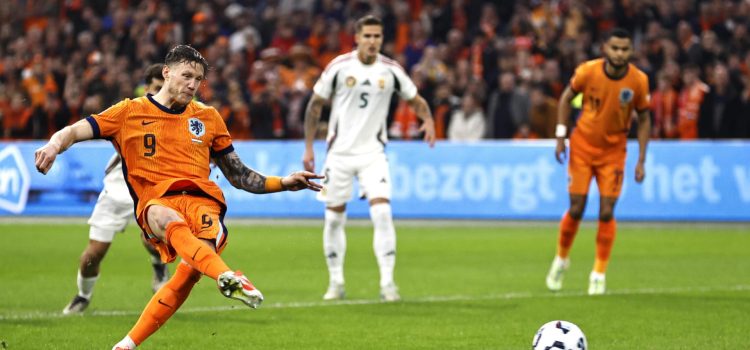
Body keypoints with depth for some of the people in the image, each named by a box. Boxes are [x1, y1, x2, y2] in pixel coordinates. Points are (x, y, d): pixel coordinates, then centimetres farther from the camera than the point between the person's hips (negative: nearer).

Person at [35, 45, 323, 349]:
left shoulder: (208, 117, 23)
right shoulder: (130, 112, 15)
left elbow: (239, 176, 28)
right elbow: (74, 132, 8)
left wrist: (283, 183, 16)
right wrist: (54, 145, -15)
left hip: (201, 198, 2)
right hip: (156, 201, -2)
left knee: (191, 269, -29)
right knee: (169, 220, -41)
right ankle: (227, 277, -66)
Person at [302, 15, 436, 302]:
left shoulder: (391, 70, -3)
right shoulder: (339, 66, -6)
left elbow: (415, 99, 11)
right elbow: (315, 105, 2)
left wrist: (428, 119, -12)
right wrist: (308, 147, 0)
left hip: (372, 153, 0)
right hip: (340, 151, 0)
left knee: (382, 212, -16)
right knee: (334, 218, 5)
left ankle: (387, 282, -12)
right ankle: (336, 282, 20)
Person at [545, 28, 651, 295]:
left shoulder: (639, 80, -14)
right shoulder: (587, 71, -16)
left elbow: (644, 118, -2)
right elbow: (567, 97, 2)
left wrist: (641, 160, -6)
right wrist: (561, 136, -5)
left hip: (614, 150, 0)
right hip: (582, 145, 0)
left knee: (607, 212, -6)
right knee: (576, 209, -3)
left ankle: (599, 274, 6)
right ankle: (561, 259, 22)